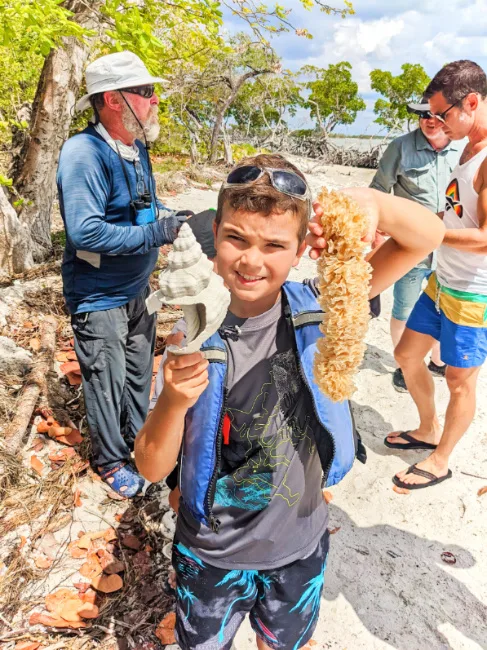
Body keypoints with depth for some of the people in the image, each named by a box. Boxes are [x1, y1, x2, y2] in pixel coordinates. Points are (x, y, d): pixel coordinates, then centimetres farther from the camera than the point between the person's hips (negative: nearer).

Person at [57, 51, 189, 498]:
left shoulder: (137, 147, 4)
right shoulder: (84, 153, -23)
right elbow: (85, 231, -31)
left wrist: (168, 216, -2)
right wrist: (154, 234, -27)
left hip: (138, 288, 8)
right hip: (99, 297, -8)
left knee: (140, 372, 22)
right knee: (107, 383, 8)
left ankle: (140, 437, 45)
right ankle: (112, 461, 31)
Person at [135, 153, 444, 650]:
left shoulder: (317, 309, -17)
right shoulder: (193, 335, -21)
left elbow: (428, 236, -17)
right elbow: (151, 468, -15)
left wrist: (371, 202, -37)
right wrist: (173, 401, -35)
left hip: (301, 545, 2)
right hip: (212, 556, -1)